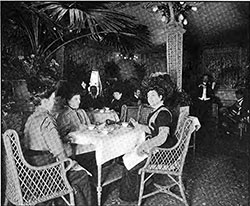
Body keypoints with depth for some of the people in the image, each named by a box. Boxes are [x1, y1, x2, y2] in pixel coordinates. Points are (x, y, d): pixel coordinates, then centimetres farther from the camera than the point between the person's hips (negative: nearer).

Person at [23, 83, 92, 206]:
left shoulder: (31, 118, 9)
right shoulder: (46, 119, -21)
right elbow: (57, 149, -21)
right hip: (44, 165, -9)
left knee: (79, 169, 17)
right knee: (81, 175, 3)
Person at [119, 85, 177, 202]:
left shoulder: (163, 113, -21)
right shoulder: (156, 112, 11)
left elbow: (162, 137, -30)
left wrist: (144, 146, -36)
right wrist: (138, 125, 18)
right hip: (154, 146, 9)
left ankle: (132, 195, 14)